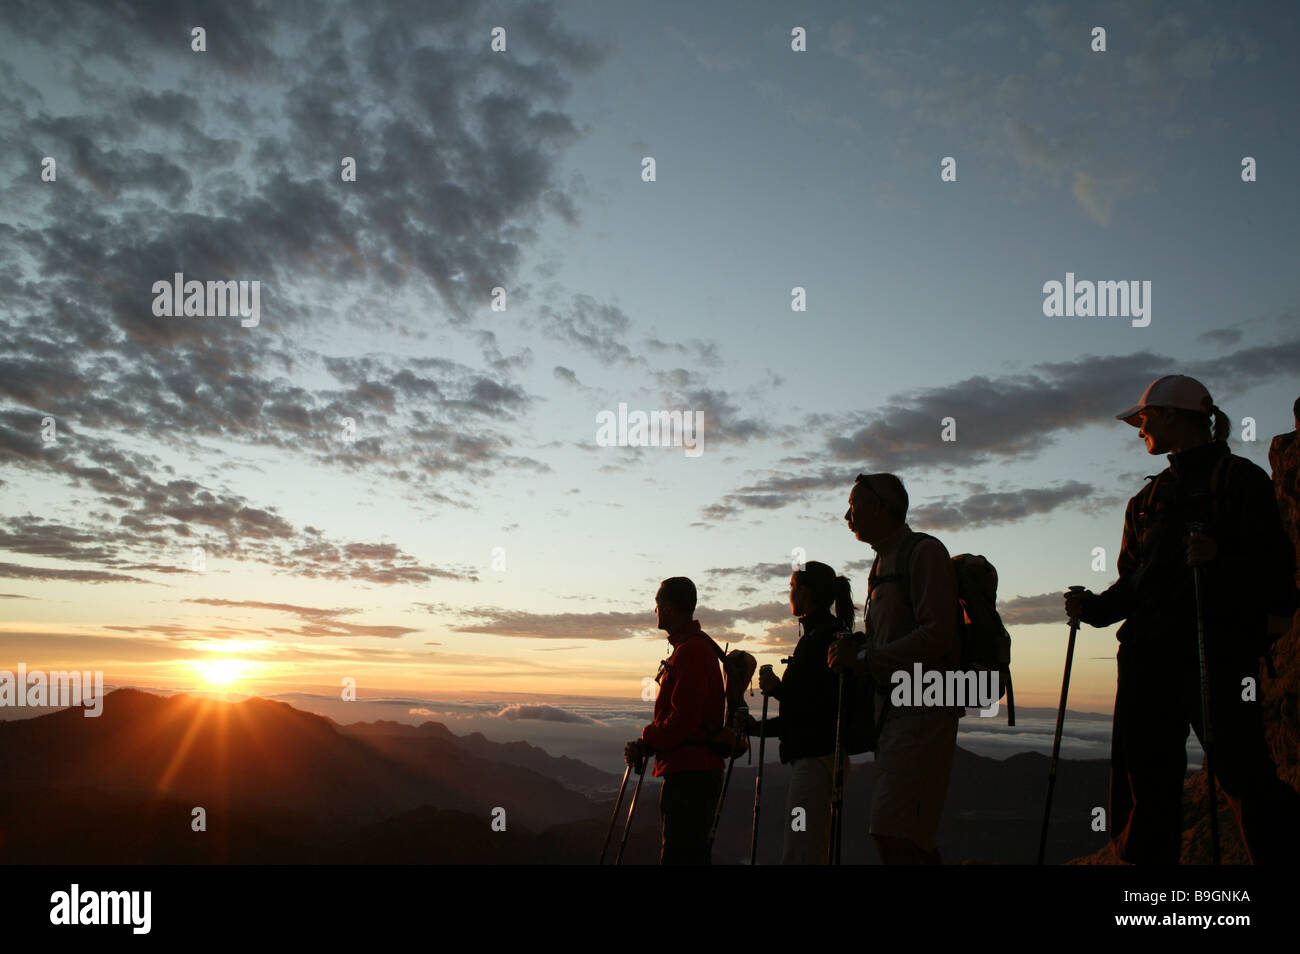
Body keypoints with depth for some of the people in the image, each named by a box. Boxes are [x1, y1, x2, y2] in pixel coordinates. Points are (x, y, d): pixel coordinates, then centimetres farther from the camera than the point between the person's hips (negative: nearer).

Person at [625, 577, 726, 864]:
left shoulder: (690, 651, -16)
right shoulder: (697, 646, 18)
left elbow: (685, 718, -22)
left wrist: (646, 744, -9)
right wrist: (648, 744, 10)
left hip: (689, 774, -11)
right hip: (694, 769, 11)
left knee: (679, 856, -8)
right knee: (692, 854, 16)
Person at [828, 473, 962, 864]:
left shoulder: (924, 552, -7)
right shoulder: (883, 563, 21)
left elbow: (937, 636, -18)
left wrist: (863, 658, -14)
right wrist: (853, 653, 5)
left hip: (924, 710, -10)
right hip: (893, 710, 10)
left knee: (894, 833, -18)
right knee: (912, 836, 11)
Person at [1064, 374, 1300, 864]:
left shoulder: (1238, 477, 3)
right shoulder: (1148, 498, 23)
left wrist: (1220, 559, -23)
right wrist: (1094, 607, 4)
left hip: (1218, 646, -6)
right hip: (1149, 650, 7)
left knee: (1243, 774, -10)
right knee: (1143, 774, 4)